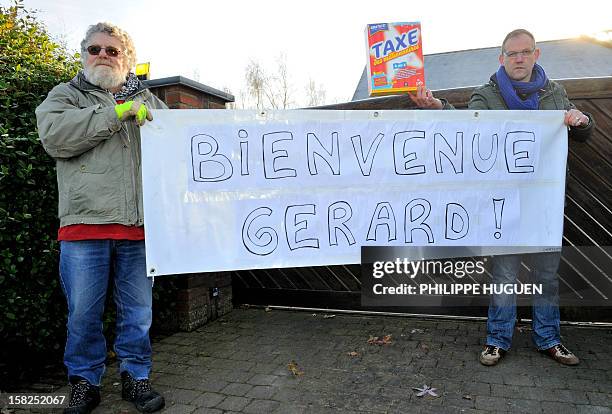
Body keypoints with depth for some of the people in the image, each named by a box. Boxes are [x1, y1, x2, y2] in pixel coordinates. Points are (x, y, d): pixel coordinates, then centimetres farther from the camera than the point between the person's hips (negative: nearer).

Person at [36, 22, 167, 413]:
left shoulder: (149, 100, 19)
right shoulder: (65, 95, 12)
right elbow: (55, 137, -7)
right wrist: (116, 112, -11)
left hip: (139, 224, 2)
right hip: (85, 221, -1)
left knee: (139, 310, 9)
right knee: (84, 312, 6)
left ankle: (136, 377, 25)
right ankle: (85, 382, 25)